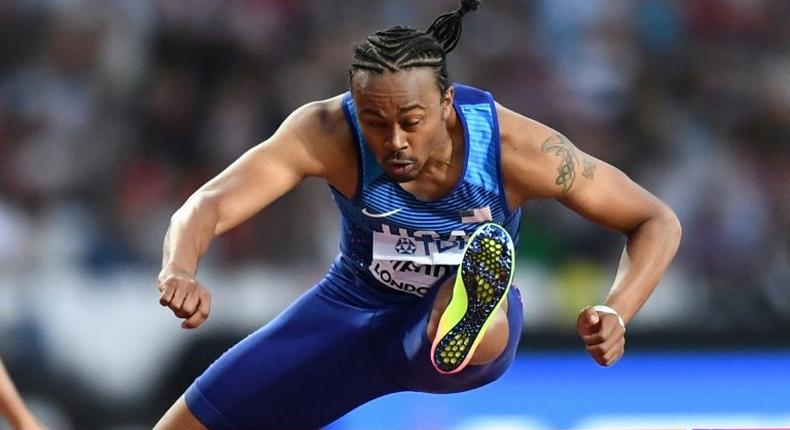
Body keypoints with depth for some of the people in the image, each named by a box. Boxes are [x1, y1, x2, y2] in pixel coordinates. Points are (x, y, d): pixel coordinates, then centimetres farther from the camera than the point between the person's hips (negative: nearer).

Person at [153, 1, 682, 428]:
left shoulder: (514, 147, -28)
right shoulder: (326, 133, -28)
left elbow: (658, 222, -20)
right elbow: (210, 205, -37)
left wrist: (616, 313, -38)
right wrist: (179, 272, -59)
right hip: (351, 313, 3)